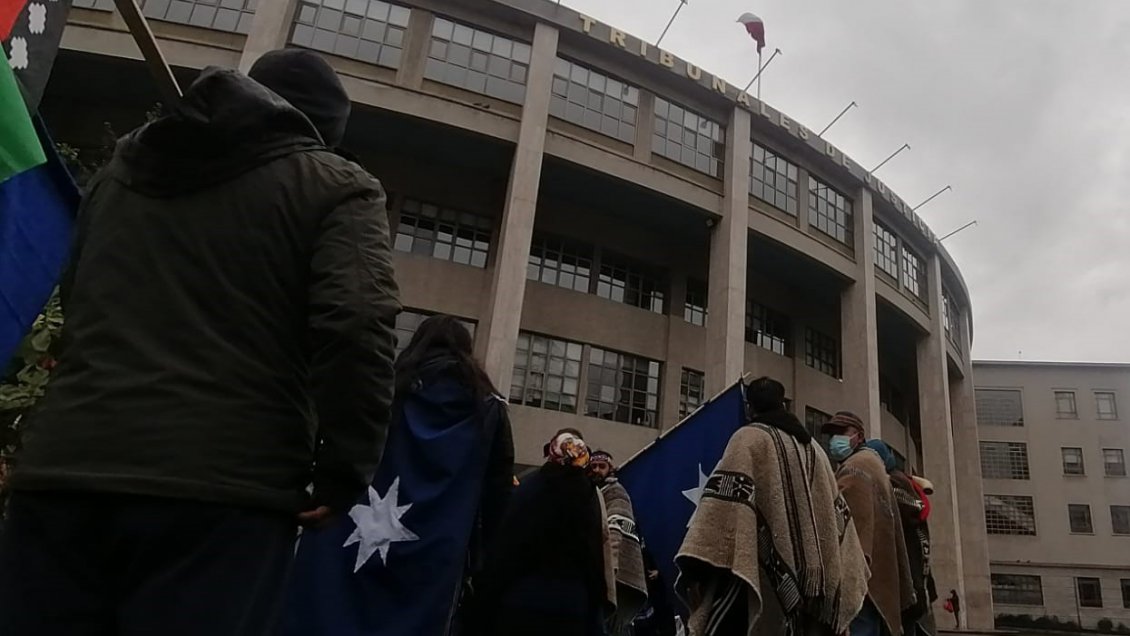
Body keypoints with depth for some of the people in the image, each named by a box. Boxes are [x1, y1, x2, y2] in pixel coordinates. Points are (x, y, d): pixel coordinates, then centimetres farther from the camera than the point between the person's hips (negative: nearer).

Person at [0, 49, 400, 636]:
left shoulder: (122, 167, 23)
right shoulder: (335, 185, 3)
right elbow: (357, 325, -13)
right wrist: (344, 471, -7)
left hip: (62, 471, 6)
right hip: (222, 489, -5)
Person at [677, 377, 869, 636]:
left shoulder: (749, 438, 1)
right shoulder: (813, 448, 20)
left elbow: (727, 498, -13)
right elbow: (835, 512, 19)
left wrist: (701, 566, -19)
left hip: (764, 571, -7)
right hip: (811, 575, 7)